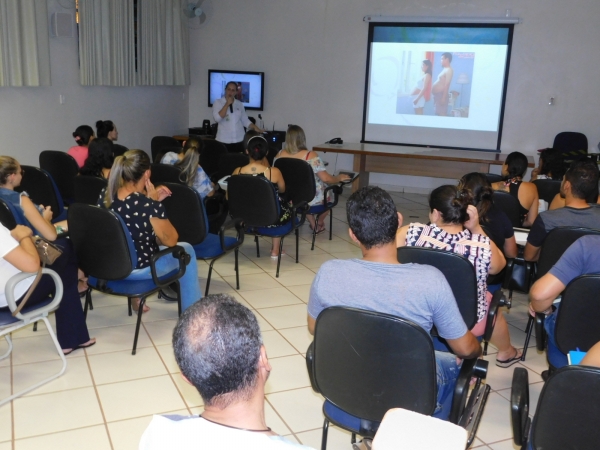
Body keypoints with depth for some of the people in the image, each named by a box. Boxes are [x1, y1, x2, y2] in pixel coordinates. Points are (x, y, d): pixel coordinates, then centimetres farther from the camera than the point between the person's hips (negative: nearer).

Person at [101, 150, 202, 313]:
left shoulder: (105, 195, -9)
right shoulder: (148, 205, -29)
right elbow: (171, 241, -14)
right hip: (138, 269, -6)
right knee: (186, 250, 17)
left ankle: (136, 298, 39)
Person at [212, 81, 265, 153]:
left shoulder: (239, 104, 9)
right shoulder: (218, 102, 0)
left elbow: (245, 121, 13)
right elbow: (217, 118, -16)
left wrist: (256, 128, -2)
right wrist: (227, 104, -14)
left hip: (239, 140, 3)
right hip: (224, 141, -3)